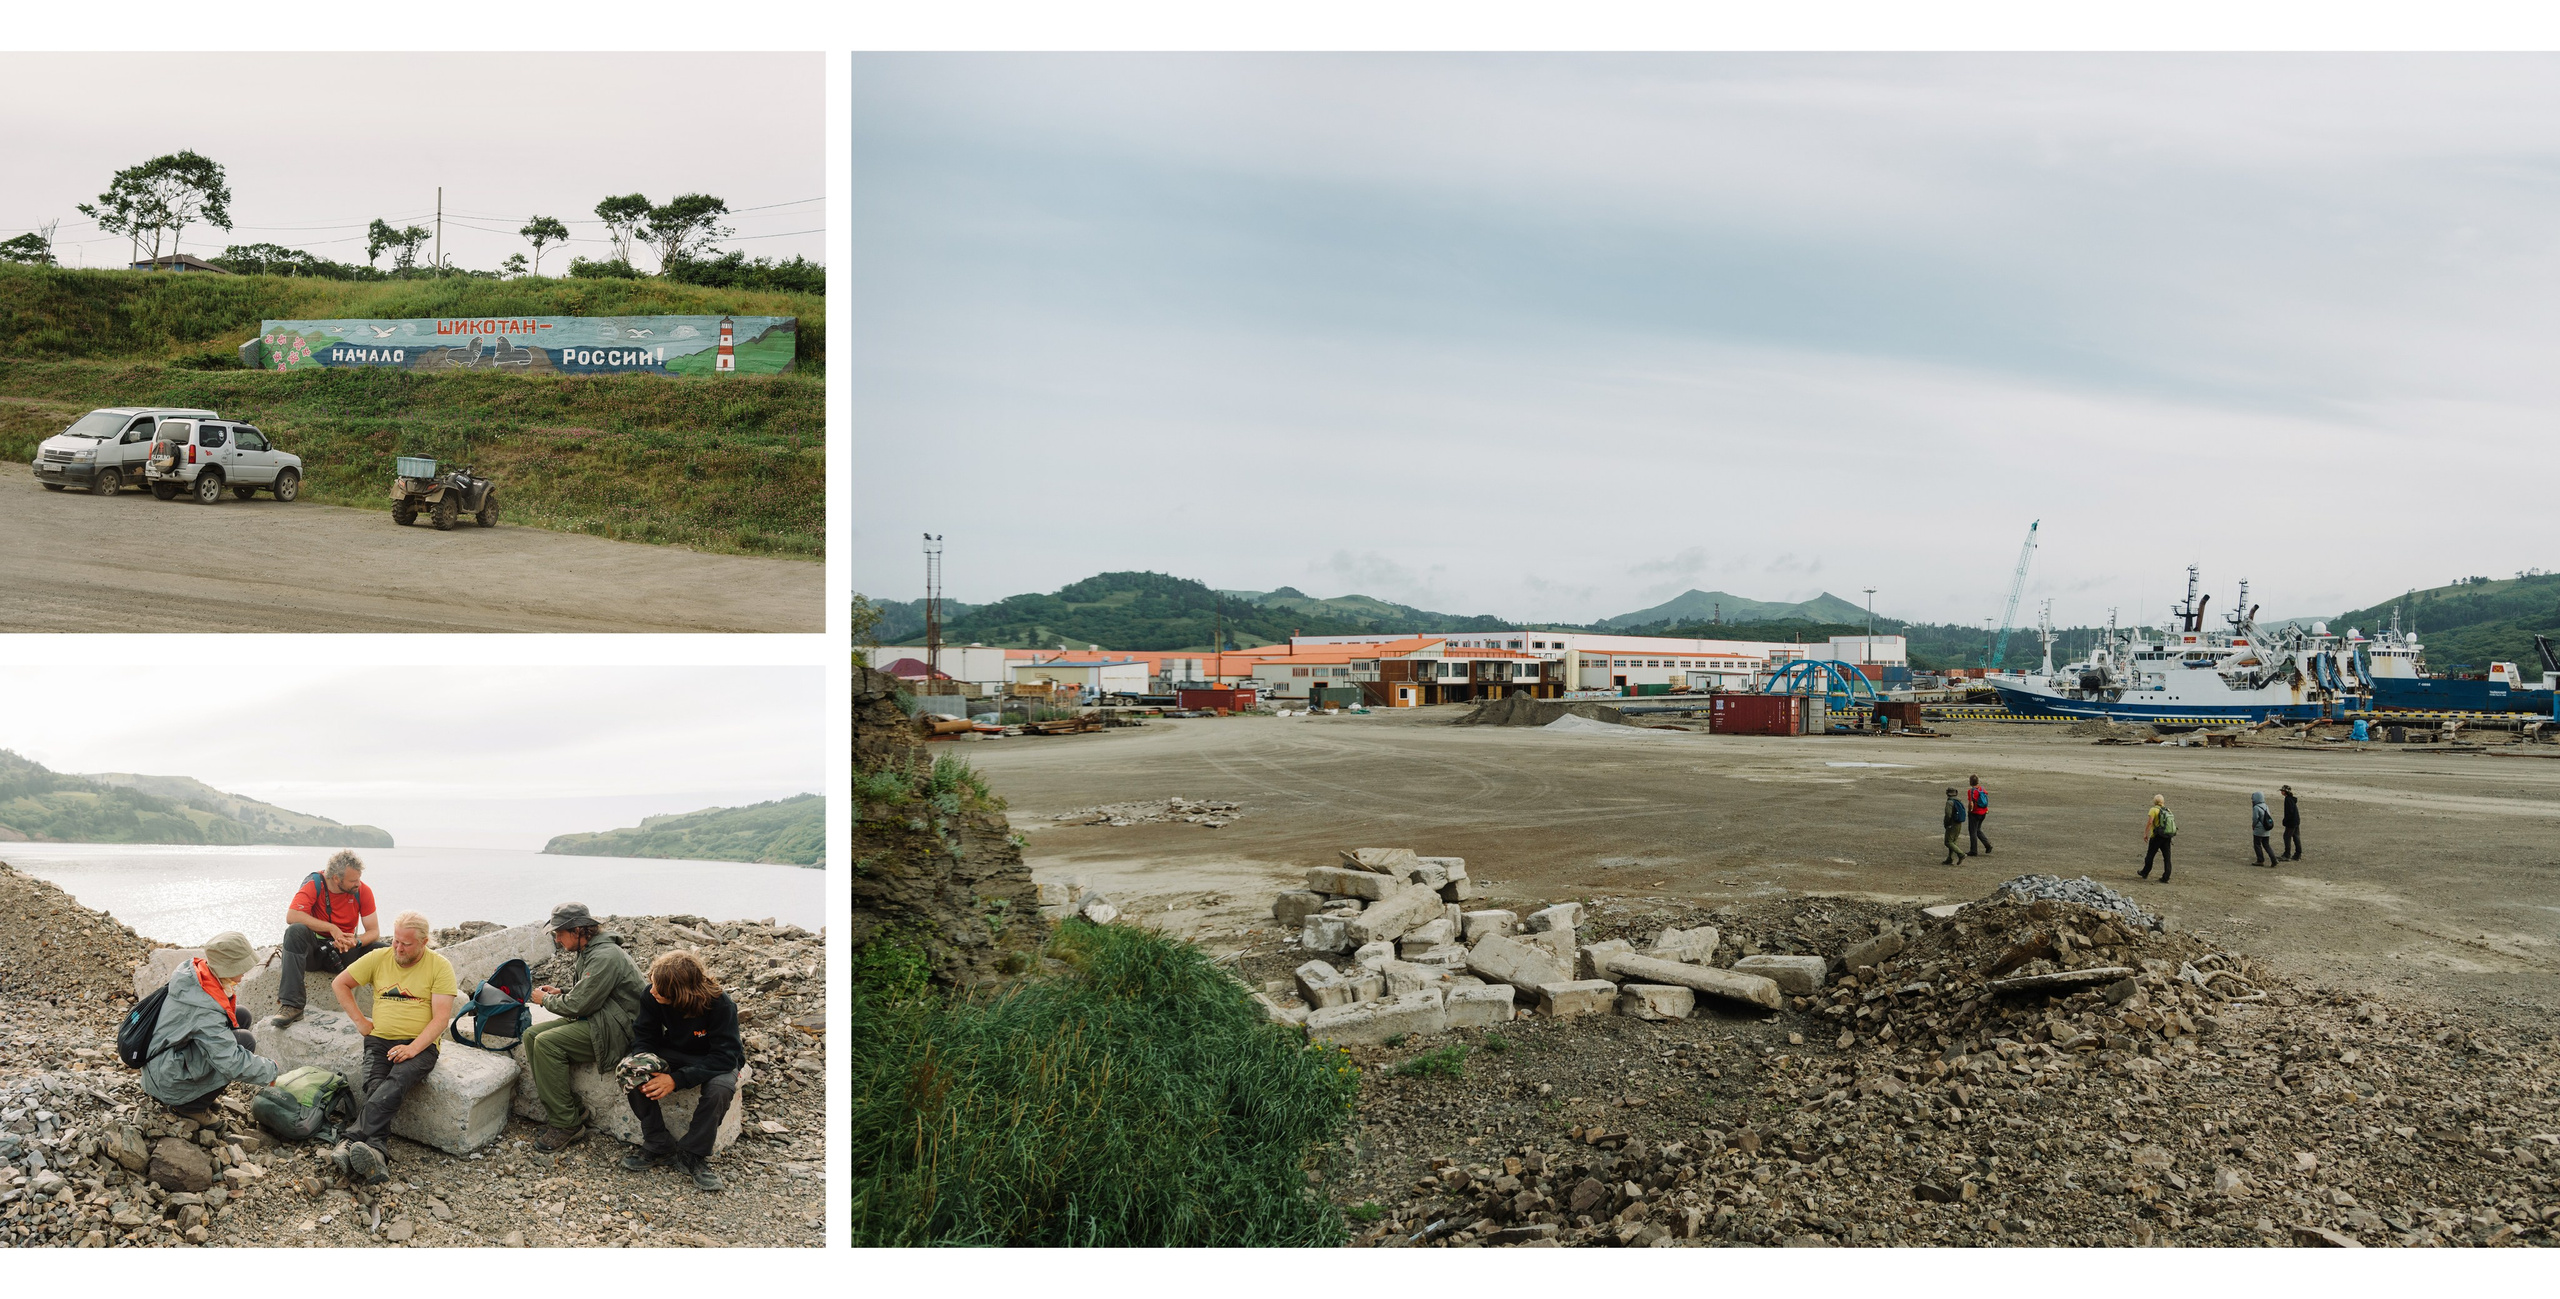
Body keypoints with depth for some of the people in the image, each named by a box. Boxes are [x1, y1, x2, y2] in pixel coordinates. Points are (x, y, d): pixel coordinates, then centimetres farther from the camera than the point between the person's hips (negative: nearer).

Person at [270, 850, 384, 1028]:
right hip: (314, 949, -2)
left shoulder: (362, 891, -6)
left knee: (383, 950, -23)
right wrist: (331, 928, -28)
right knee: (295, 931, -34)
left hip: (344, 952, 2)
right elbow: (292, 916, -26)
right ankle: (291, 1006, -37)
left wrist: (356, 942, -28)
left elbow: (374, 931, -5)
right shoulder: (315, 883, -13)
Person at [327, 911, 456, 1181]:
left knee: (396, 1082, -35)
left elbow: (442, 1017, -6)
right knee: (375, 1088, -28)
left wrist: (413, 1048, -19)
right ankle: (378, 1156, -47)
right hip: (380, 1039, 3)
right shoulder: (378, 958, 10)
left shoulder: (439, 966, 0)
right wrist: (360, 1021, 11)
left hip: (420, 1044, -3)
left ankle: (355, 1141, -49)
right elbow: (339, 984, 21)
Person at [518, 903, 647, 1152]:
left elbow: (578, 1005, -22)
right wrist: (559, 993, 7)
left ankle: (567, 1125, -16)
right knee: (531, 1035, -2)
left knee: (547, 1043, -23)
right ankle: (564, 1111, -2)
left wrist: (546, 1000, -3)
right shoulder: (589, 952, 13)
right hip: (593, 1020, 11)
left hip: (615, 1032, -11)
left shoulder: (605, 958, -21)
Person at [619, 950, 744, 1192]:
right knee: (630, 1069, -27)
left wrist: (677, 1079, -37)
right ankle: (658, 1145, -14)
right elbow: (644, 1037, -7)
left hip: (713, 1062, -3)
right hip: (673, 1055, 4)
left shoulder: (721, 1006, -29)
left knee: (720, 1089, -38)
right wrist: (644, 1067, -30)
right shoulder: (652, 998, -17)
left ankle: (693, 1154, -14)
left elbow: (724, 1056, -29)